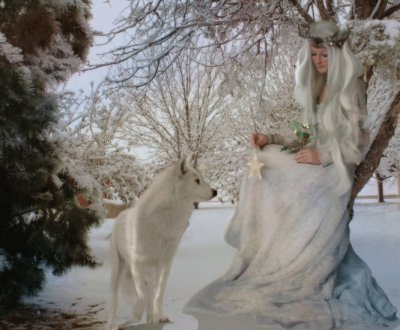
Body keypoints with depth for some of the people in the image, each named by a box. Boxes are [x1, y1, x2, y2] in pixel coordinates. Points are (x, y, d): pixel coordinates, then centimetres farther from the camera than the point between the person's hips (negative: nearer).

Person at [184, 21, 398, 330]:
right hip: (314, 165, 8)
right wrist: (270, 139, 0)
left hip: (332, 171, -8)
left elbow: (357, 141, -13)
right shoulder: (316, 88, 15)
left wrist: (321, 155, -24)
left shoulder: (350, 88, -8)